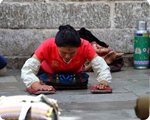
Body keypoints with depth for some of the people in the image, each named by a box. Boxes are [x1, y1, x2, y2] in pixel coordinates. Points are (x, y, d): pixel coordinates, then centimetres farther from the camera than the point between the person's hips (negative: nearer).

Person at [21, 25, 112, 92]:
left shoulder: (85, 46, -39)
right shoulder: (47, 46, -43)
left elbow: (102, 67, -39)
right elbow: (27, 69, -48)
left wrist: (103, 82, -61)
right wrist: (37, 86, -67)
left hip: (75, 73, -1)